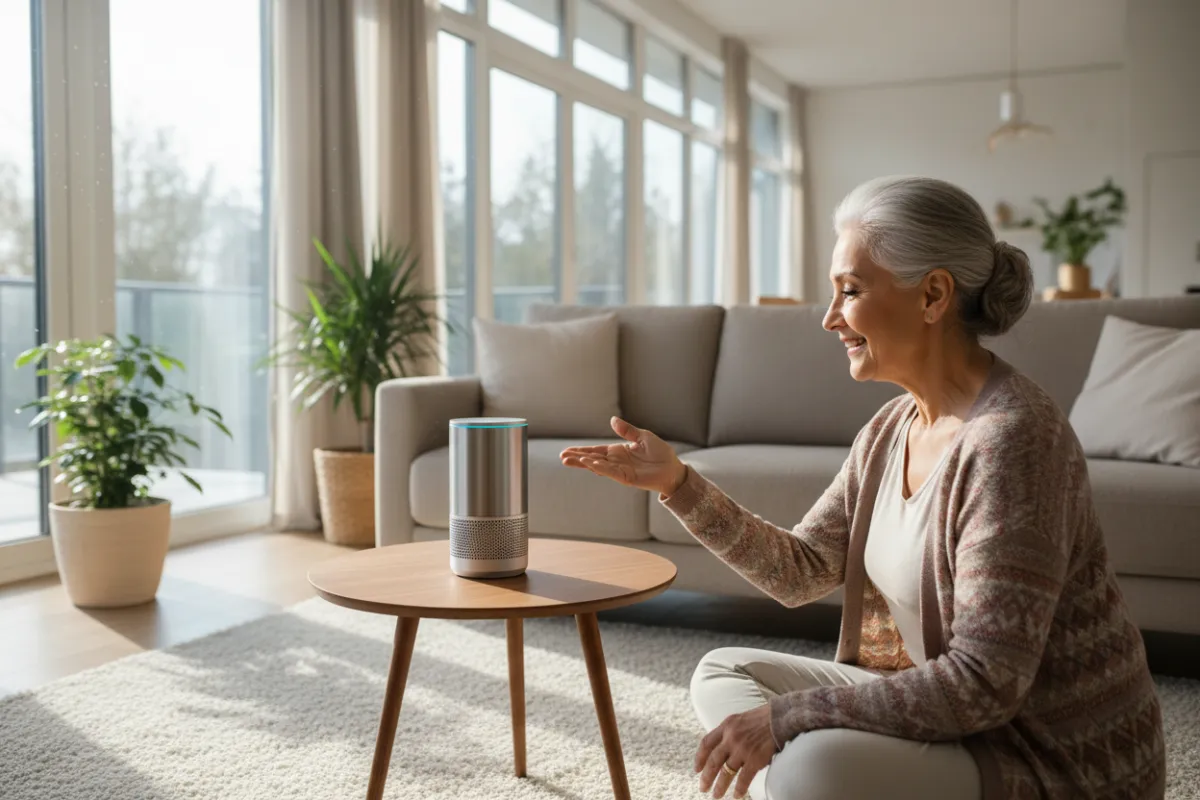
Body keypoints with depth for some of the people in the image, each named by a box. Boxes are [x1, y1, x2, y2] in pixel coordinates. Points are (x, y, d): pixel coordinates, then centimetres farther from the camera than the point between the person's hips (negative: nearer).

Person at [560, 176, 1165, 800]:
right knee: (723, 673, 8)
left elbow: (984, 683, -27)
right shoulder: (890, 429, 2)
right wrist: (678, 484, -5)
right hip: (945, 713, 8)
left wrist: (785, 715, -24)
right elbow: (800, 571, 4)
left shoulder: (1007, 438, -25)